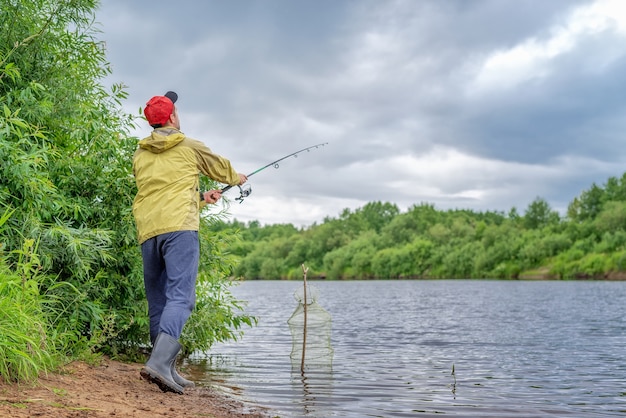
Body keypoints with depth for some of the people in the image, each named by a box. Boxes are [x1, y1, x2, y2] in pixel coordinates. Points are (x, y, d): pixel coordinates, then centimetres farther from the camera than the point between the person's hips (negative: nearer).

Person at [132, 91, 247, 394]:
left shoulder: (140, 156, 18)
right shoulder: (190, 147, 7)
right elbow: (220, 167, 24)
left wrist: (201, 197, 37)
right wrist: (237, 178, 46)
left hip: (147, 232, 5)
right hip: (179, 227, -5)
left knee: (157, 302, 11)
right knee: (179, 297, -11)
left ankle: (168, 372, 13)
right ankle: (159, 362, -27)